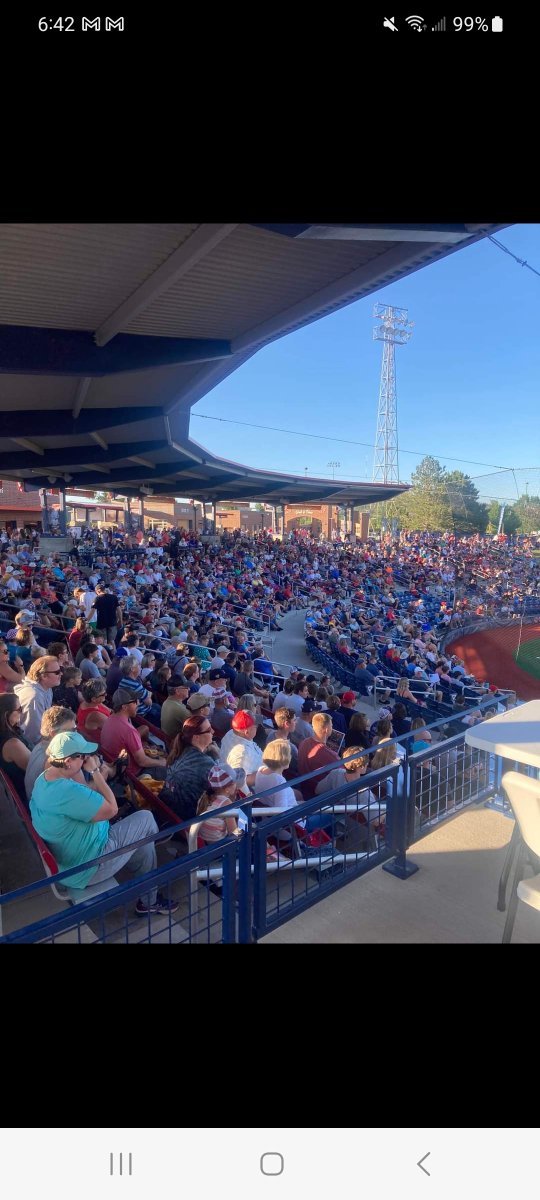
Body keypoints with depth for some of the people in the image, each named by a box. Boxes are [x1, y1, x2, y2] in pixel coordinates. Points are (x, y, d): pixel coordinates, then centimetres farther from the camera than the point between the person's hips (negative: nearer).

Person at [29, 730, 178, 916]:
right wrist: (95, 771, -17)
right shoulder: (68, 792, -34)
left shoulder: (43, 778, -4)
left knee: (142, 839, 18)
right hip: (86, 869, -9)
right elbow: (111, 809, -22)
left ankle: (148, 900, 32)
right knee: (146, 819, 4)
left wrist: (95, 773, -7)